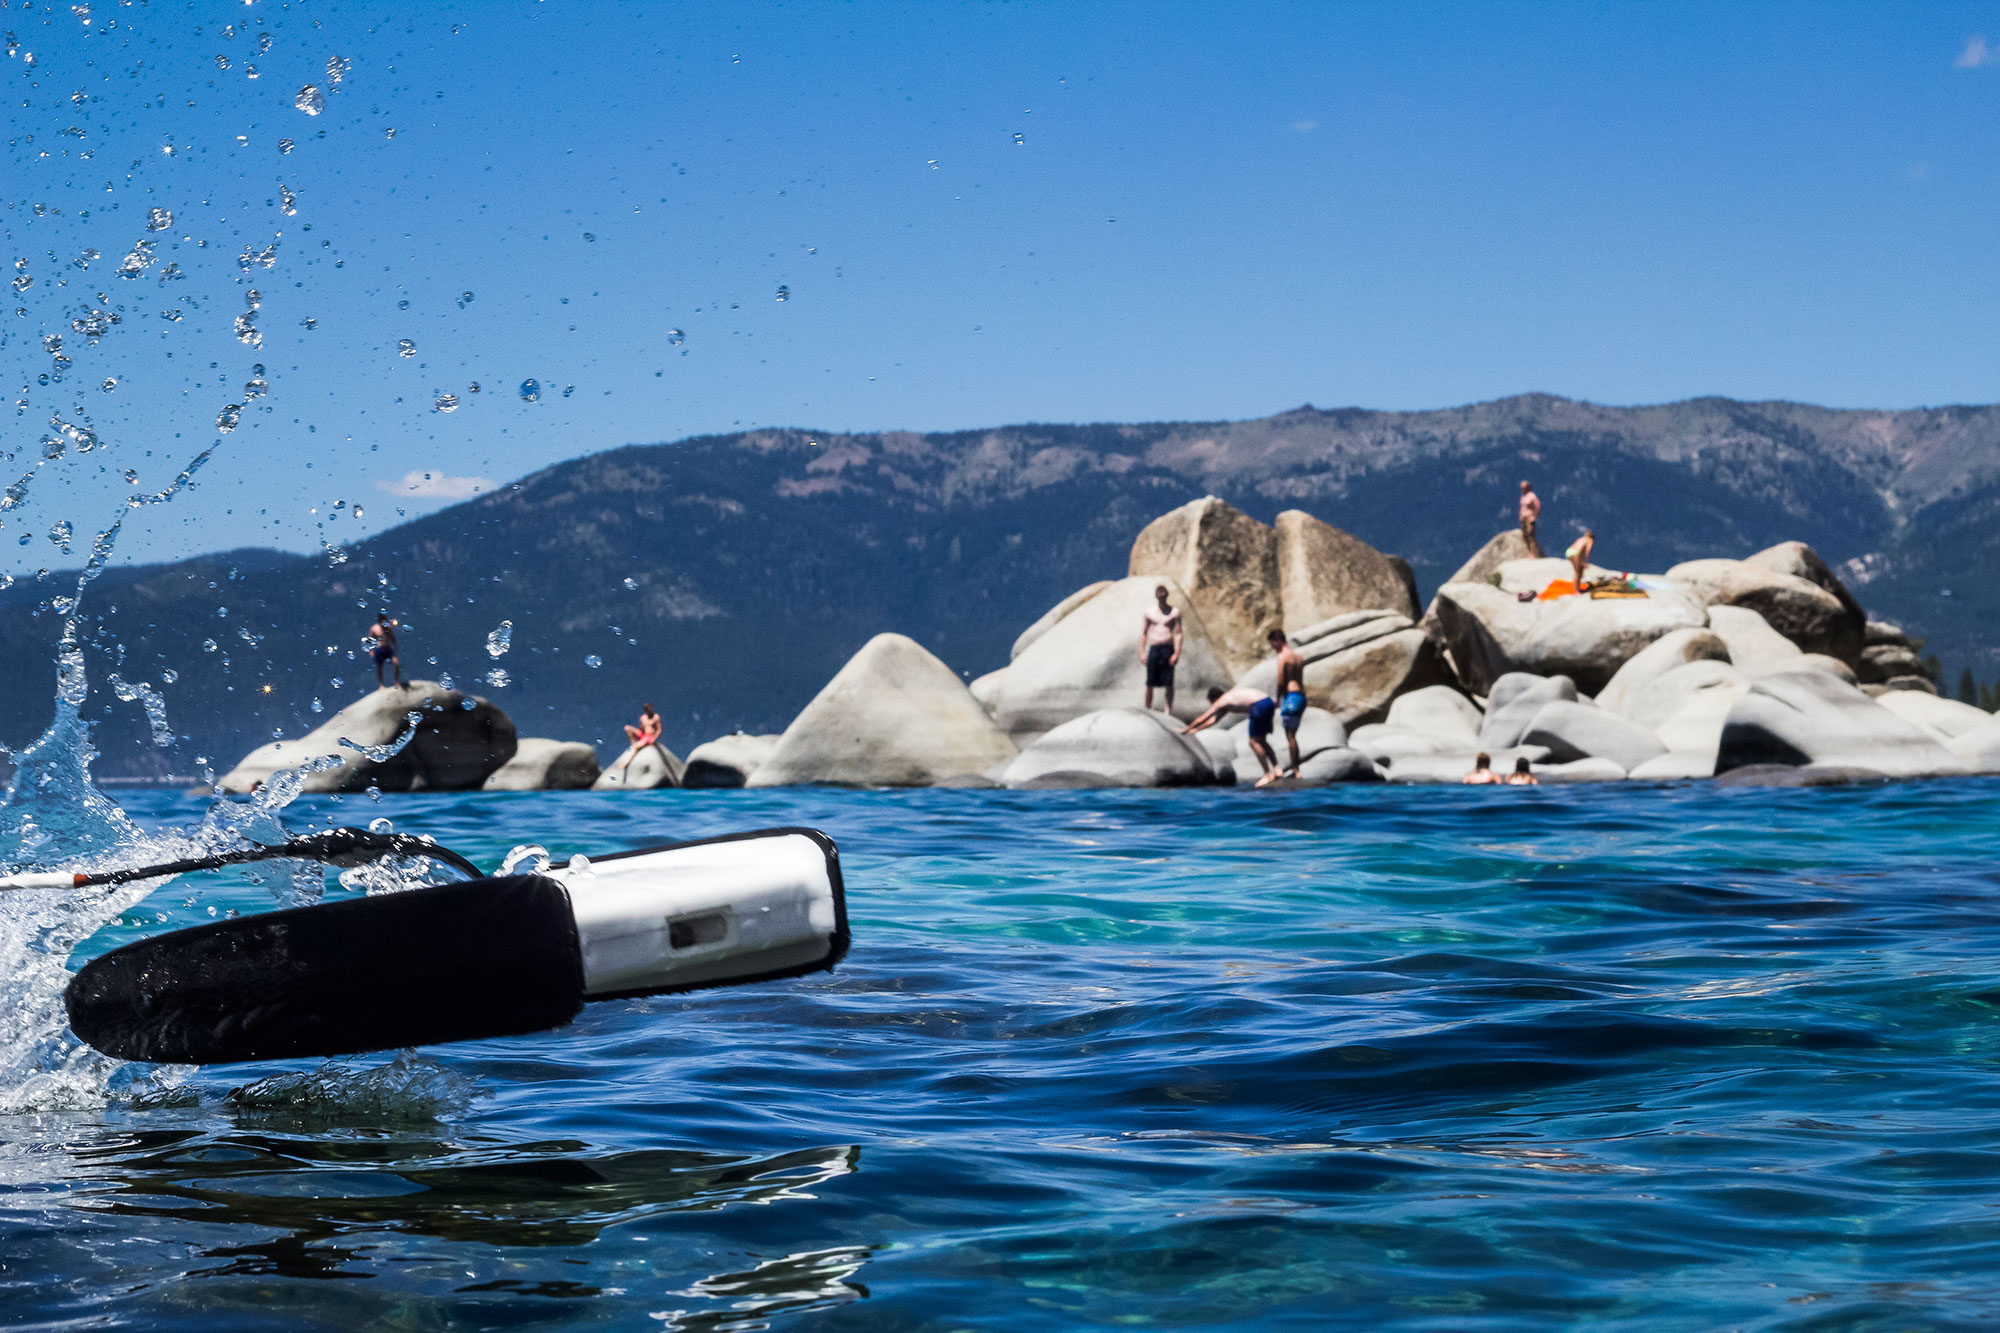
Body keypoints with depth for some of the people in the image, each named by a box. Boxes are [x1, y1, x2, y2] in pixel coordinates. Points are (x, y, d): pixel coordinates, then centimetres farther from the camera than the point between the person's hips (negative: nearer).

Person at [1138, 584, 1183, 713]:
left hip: (1168, 649, -2)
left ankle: (1169, 710, 3)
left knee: (1169, 683, -4)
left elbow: (1177, 633, -2)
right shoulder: (1149, 611, 9)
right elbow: (1144, 633, 13)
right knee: (1150, 683, 0)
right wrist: (1142, 652, 5)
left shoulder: (1174, 611, 2)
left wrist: (1177, 653, -11)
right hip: (1153, 649, 2)